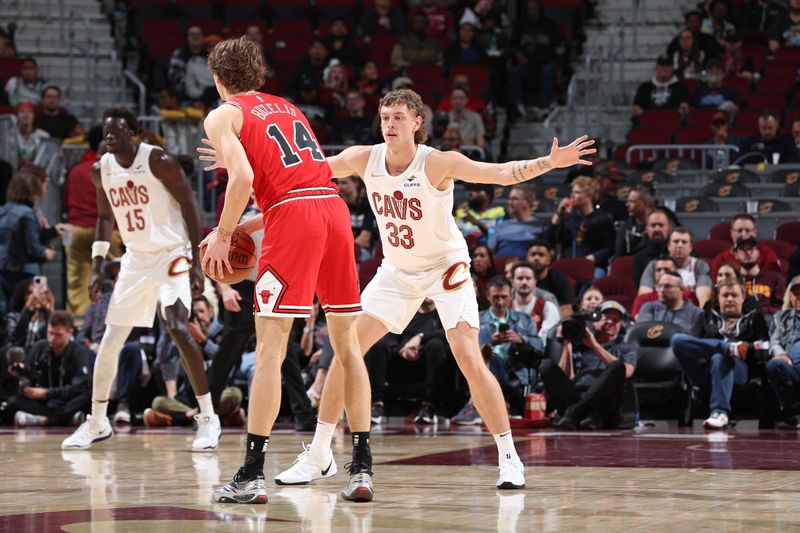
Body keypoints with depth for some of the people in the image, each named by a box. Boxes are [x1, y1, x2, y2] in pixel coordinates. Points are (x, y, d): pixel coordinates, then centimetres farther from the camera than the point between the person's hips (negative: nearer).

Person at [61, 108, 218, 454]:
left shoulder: (159, 162, -16)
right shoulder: (101, 170, 1)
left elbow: (190, 207, -13)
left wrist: (196, 262, -16)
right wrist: (97, 267, 8)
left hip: (171, 254, -6)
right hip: (135, 258, 6)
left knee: (178, 328, -22)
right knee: (111, 338, 4)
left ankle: (208, 418, -13)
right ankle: (97, 423, 18)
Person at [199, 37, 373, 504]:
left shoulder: (223, 116, 8)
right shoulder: (288, 108, 29)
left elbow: (243, 177, -10)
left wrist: (223, 234, 1)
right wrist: (251, 226, 31)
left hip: (293, 218, -6)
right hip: (336, 208, 6)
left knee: (271, 344, -5)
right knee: (347, 341, 11)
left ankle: (252, 474, -8)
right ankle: (362, 469, 10)